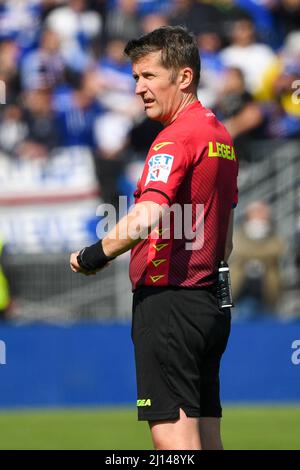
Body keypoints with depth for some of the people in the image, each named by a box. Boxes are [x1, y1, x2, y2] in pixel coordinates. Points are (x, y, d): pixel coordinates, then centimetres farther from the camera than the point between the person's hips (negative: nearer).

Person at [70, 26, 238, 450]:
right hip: (211, 301, 10)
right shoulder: (220, 136, 16)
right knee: (205, 435, 10)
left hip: (168, 300, -10)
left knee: (172, 435, -11)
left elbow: (148, 217, -28)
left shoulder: (176, 138, -14)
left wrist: (93, 256, -17)